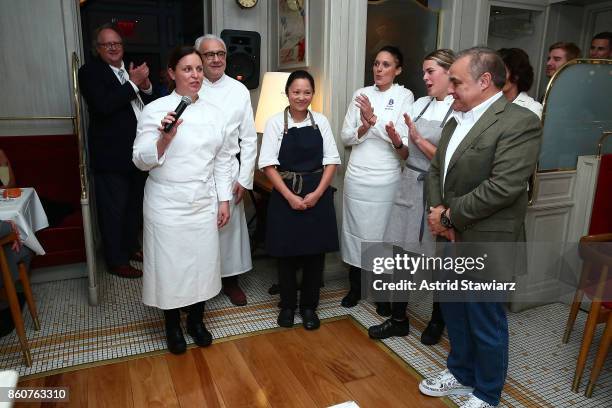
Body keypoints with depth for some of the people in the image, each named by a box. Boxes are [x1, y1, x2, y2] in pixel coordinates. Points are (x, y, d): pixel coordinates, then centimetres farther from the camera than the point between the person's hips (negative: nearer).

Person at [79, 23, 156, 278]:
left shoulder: (131, 70, 11)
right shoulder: (90, 71, -8)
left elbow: (149, 105, 15)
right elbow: (103, 106, -24)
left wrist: (146, 86, -4)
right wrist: (133, 84, -18)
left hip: (137, 151, 7)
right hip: (111, 155, -7)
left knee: (135, 204, 19)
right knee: (113, 209, 3)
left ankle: (131, 246, 37)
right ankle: (116, 261, 17)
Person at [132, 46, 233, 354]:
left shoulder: (213, 112, 5)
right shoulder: (155, 110, -7)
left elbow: (223, 159, 9)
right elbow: (141, 161, -8)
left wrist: (224, 200, 5)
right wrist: (165, 138, -26)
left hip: (204, 203, 4)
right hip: (168, 204, -3)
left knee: (202, 262, 11)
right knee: (169, 263, 6)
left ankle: (196, 320, 34)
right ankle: (172, 326, 30)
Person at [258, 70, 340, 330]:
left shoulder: (321, 121, 3)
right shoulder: (276, 122, -3)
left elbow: (331, 161, 1)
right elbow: (268, 164, -7)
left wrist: (317, 193, -10)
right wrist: (290, 196, -13)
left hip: (318, 195, 2)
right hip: (285, 195, -2)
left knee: (316, 252, 7)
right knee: (287, 252, 7)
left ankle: (309, 306, 25)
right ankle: (287, 305, 27)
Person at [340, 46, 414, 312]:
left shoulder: (404, 96, -1)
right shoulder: (361, 95, 8)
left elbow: (403, 140, -10)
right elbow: (346, 137, 5)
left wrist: (374, 120, -18)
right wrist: (364, 128, -14)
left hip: (386, 178, -3)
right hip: (357, 176, 3)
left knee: (383, 232, 5)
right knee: (355, 230, 9)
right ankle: (355, 286, 27)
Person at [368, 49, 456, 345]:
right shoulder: (419, 104, 9)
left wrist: (419, 139, -15)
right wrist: (398, 142, -6)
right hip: (409, 186, 6)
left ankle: (437, 321, 33)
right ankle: (398, 320, 26)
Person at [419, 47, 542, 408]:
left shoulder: (519, 122, -16)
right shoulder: (456, 120, 10)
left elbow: (502, 186, -24)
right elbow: (436, 170, 12)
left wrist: (449, 216, -17)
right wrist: (436, 210, -6)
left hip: (484, 244, -8)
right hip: (451, 239, 8)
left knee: (487, 324, 10)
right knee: (454, 313, 22)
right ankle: (461, 374, 45)